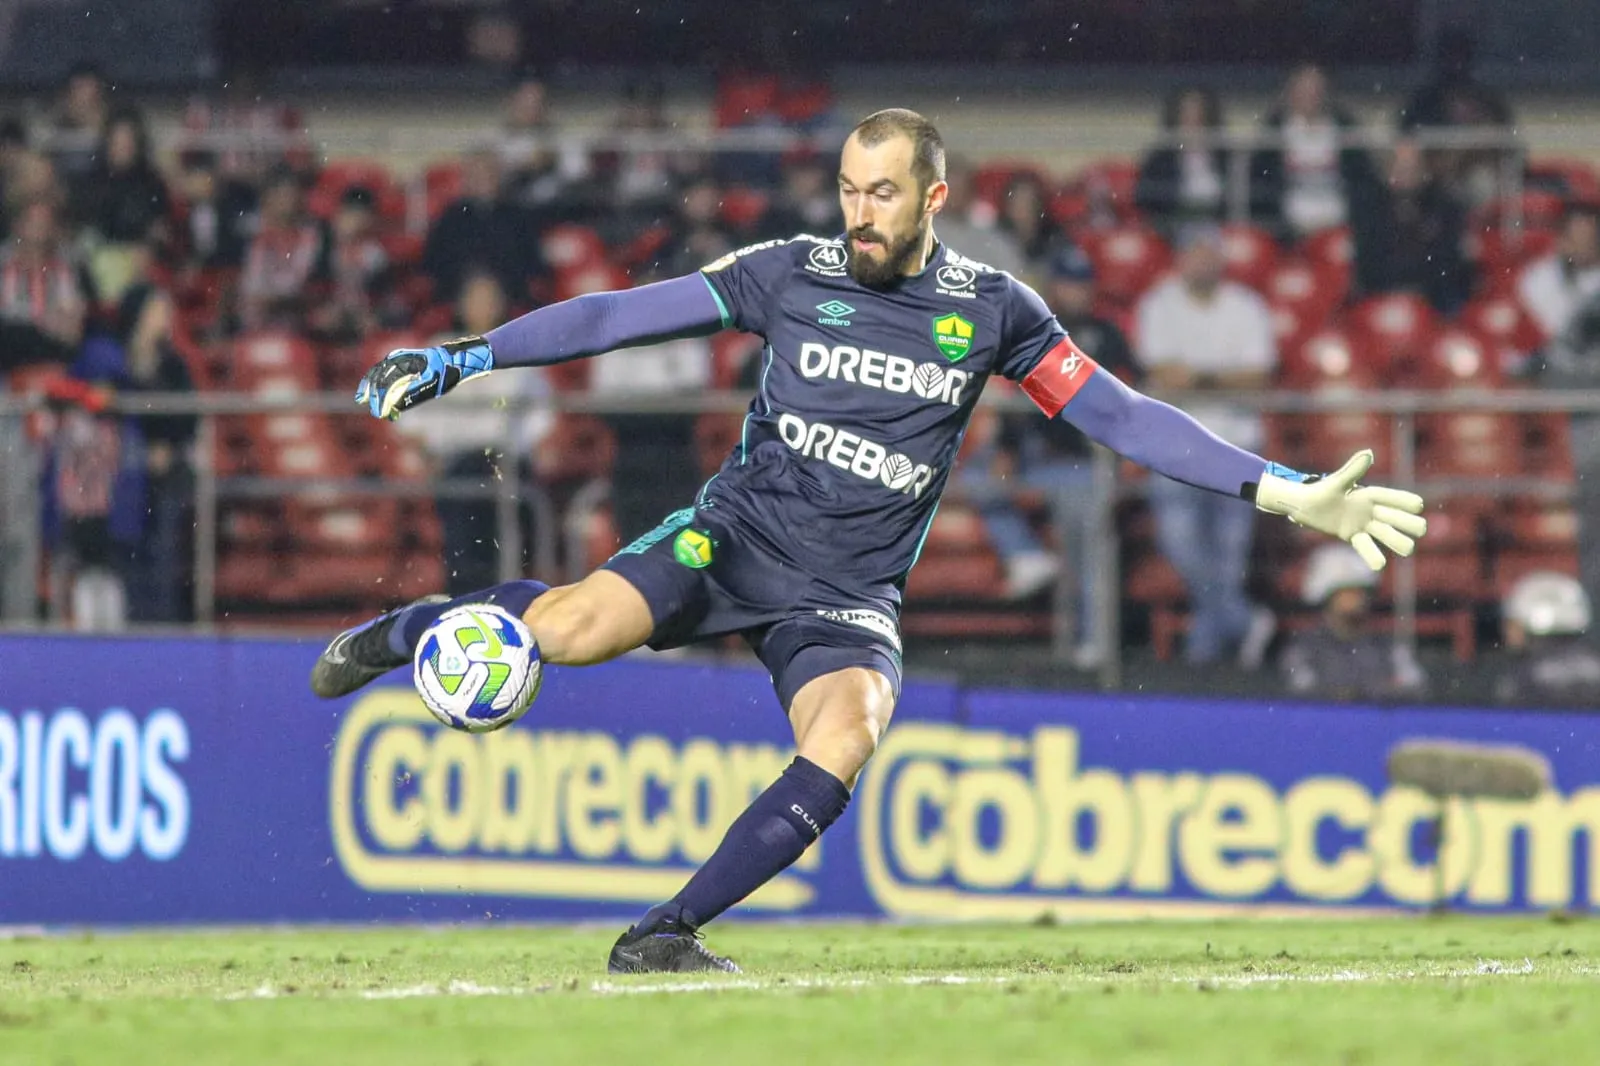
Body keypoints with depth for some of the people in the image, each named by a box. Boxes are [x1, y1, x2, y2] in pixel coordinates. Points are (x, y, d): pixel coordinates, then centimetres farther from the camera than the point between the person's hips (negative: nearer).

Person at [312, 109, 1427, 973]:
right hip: (735, 535, -1)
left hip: (850, 594, 1)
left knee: (844, 741, -29)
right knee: (578, 627, -28)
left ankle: (665, 935, -21)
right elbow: (622, 315, 1)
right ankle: (398, 634, 4)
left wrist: (1286, 494, -4)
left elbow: (1120, 414, 3)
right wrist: (460, 357, -3)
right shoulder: (792, 273, -1)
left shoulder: (991, 308, 2)